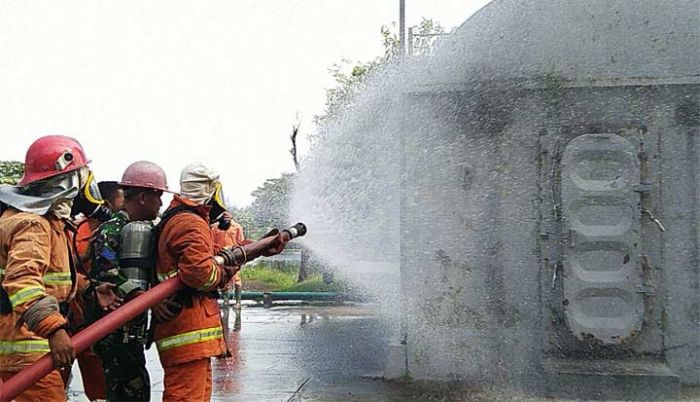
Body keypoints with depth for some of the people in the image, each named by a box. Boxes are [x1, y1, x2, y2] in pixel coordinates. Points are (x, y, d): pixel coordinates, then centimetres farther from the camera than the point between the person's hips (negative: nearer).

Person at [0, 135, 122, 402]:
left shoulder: (51, 220, 15)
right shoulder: (32, 225, -20)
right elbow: (22, 280, -36)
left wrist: (90, 289, 19)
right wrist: (53, 328, -45)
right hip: (23, 344, -11)